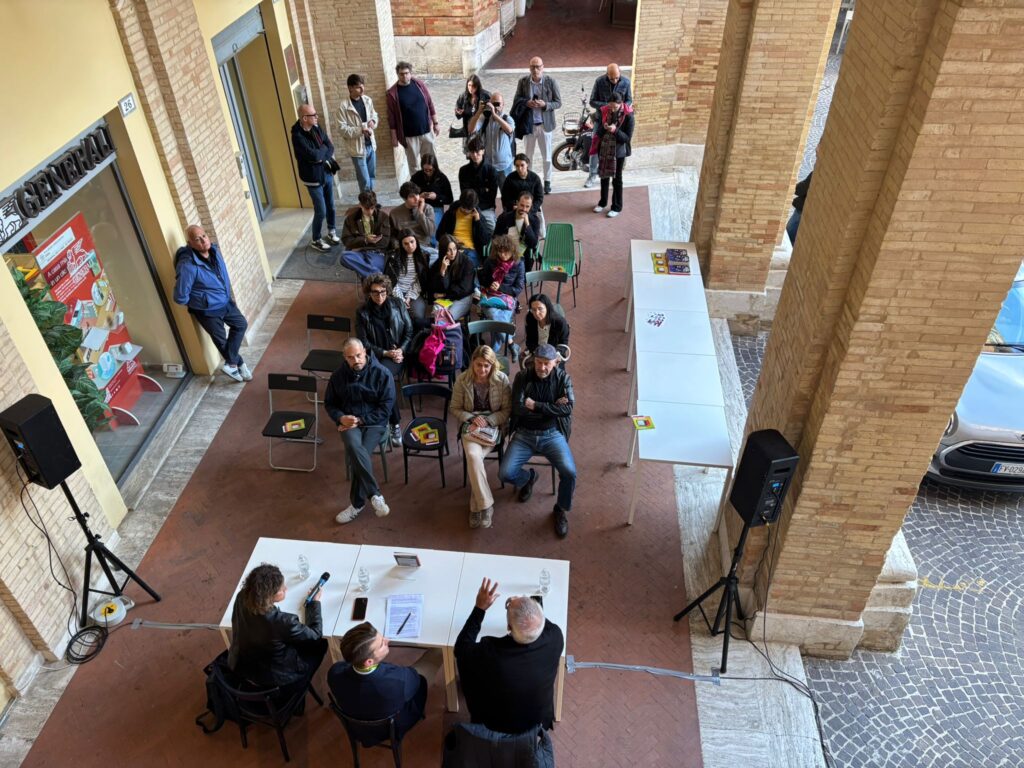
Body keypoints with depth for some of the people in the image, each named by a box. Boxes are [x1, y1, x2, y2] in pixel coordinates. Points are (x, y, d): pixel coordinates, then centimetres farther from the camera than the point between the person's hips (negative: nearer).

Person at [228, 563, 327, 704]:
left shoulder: (241, 598, -24)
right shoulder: (282, 622, -38)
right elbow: (315, 634, -18)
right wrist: (315, 602, -7)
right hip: (271, 680, -6)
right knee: (320, 644, 16)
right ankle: (286, 699, 30)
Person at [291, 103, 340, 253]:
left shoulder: (316, 128, 0)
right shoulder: (298, 136, -23)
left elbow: (331, 147, 0)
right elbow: (314, 156, -29)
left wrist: (324, 156, -20)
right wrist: (324, 148, -10)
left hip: (326, 173, 7)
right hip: (313, 178, -7)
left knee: (330, 206, 17)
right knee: (321, 211, -1)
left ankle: (331, 231, 39)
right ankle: (315, 240, 17)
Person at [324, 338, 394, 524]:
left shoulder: (381, 373, -6)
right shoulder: (338, 376, 5)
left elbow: (386, 407, -8)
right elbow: (330, 404, 14)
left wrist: (360, 420, -15)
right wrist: (341, 418, -8)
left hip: (374, 423, -2)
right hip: (349, 423, 2)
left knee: (357, 455, -28)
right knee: (354, 447, -33)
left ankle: (357, 504, -13)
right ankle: (375, 495, -29)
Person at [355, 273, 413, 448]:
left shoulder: (398, 304, 3)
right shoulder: (362, 312, 2)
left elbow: (409, 331, 5)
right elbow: (364, 342, 0)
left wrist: (401, 350, -11)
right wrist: (385, 353, -13)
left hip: (397, 354, -1)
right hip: (375, 355, 1)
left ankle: (393, 424, -22)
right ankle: (395, 423, -19)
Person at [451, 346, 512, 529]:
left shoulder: (502, 380, -8)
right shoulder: (462, 380, -5)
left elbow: (507, 410, -4)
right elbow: (455, 408, 3)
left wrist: (487, 421, -17)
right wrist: (472, 418, -14)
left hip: (493, 425, -1)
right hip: (470, 425, 1)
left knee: (474, 457, -27)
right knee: (473, 456, -29)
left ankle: (476, 506, -13)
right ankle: (485, 505, -20)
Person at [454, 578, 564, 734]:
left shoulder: (489, 652, -39)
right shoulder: (554, 639, -32)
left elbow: (461, 647, -16)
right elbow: (546, 625, -6)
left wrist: (479, 608, -20)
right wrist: (523, 607, -15)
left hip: (495, 725, -2)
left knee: (465, 656, 16)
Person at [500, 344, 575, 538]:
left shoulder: (563, 378, -3)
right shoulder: (522, 377, -4)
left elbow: (568, 408, -16)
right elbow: (517, 409, -14)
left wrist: (536, 406, -17)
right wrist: (552, 407, -13)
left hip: (552, 435, -1)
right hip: (524, 435, 1)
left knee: (569, 472, -26)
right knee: (506, 473, -18)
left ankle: (561, 510, 4)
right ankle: (527, 477, 21)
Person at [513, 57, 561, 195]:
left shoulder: (551, 82, -9)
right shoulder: (523, 81, -4)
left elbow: (558, 103, -4)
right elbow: (517, 98, 6)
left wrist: (545, 104, -23)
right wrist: (527, 102, -16)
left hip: (545, 124, -1)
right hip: (529, 124, 1)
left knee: (547, 156, 9)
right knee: (528, 155, 13)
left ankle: (547, 181, 24)